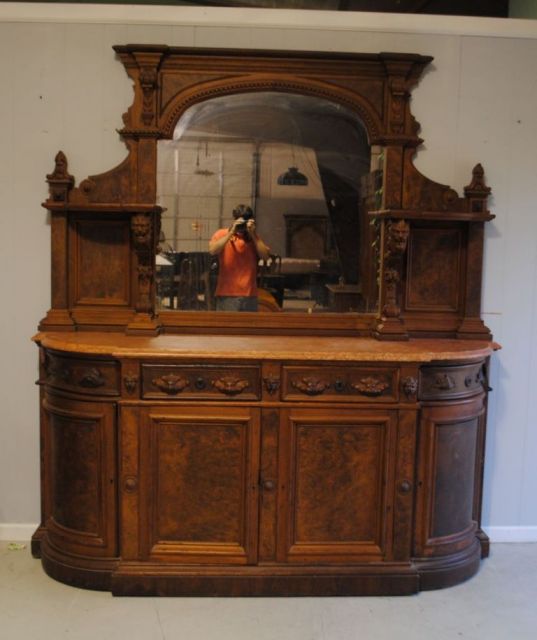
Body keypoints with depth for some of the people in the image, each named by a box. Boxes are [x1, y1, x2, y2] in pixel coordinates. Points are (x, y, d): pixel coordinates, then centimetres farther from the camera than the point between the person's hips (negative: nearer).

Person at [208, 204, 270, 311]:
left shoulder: (253, 237, 13)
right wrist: (231, 232, -14)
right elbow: (212, 250, -15)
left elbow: (265, 256, -1)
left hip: (250, 295, 3)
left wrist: (253, 234, -5)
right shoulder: (222, 234, 4)